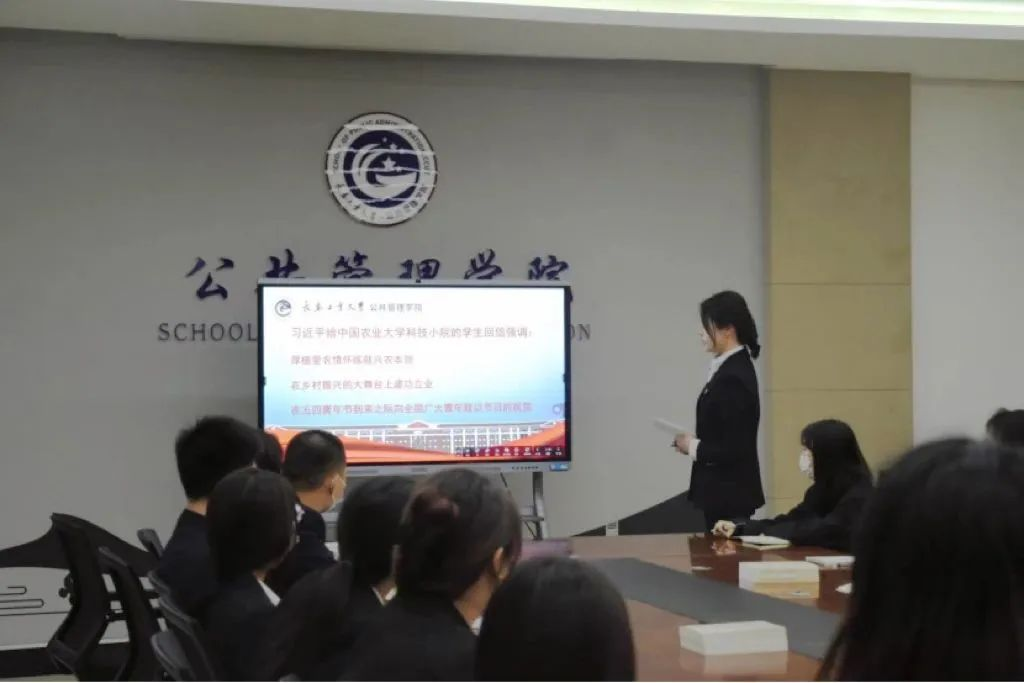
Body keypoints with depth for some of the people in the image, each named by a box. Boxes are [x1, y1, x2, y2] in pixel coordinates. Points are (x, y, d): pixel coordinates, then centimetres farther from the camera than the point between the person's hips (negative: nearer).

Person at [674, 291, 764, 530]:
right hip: (725, 490, 9)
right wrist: (696, 442, 5)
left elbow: (734, 449, -23)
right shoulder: (734, 367, 9)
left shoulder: (733, 377, -21)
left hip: (728, 493, -9)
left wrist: (693, 447, -11)